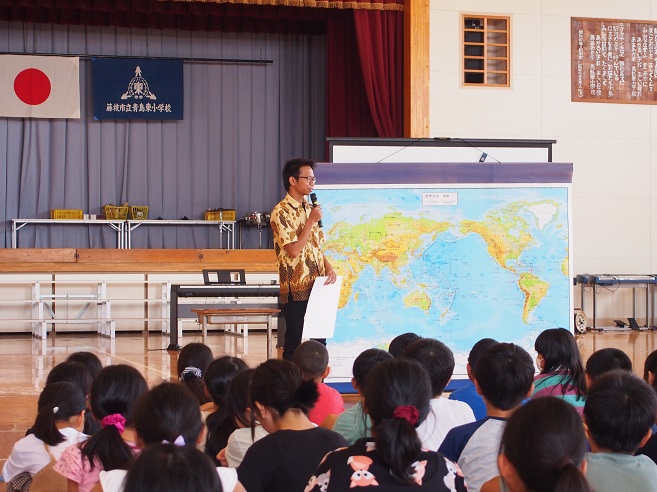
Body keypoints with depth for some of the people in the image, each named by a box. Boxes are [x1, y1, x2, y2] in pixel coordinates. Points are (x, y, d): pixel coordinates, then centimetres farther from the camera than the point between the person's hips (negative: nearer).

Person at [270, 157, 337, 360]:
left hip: (317, 288, 7)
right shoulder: (281, 212, -11)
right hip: (297, 290, -7)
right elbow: (294, 250, -19)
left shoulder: (310, 209, 13)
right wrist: (311, 221, -15)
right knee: (295, 345, -1)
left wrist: (328, 268, 0)